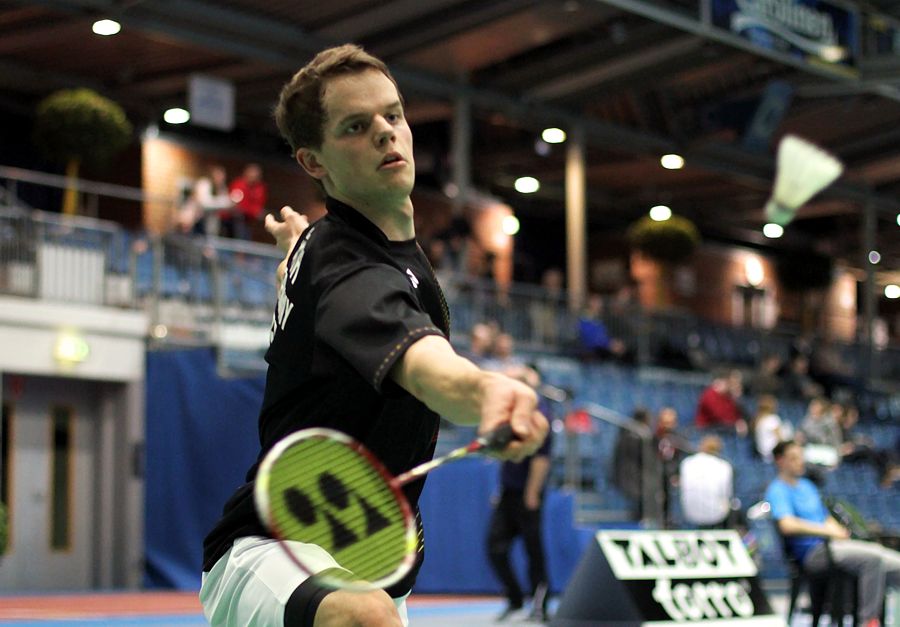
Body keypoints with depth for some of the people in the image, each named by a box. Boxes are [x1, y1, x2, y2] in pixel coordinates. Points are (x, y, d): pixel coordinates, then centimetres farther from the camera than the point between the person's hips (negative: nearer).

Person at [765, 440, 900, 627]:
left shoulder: (806, 485, 23)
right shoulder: (777, 490, -5)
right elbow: (788, 526, -21)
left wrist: (839, 530, 4)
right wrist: (827, 531, -19)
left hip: (831, 544, 9)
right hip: (813, 553, -9)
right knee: (873, 558, -29)